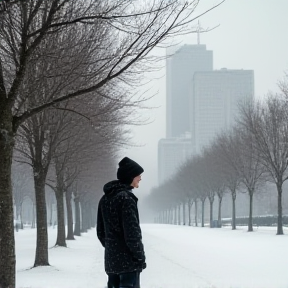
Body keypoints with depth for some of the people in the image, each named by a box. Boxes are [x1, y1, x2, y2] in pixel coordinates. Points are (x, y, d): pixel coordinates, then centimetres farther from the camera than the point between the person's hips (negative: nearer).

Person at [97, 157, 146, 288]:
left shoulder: (105, 198, 12)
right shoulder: (126, 197, -15)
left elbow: (100, 231, 17)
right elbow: (132, 232, -18)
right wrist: (140, 257, -10)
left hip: (110, 261, 9)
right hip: (128, 261, -8)